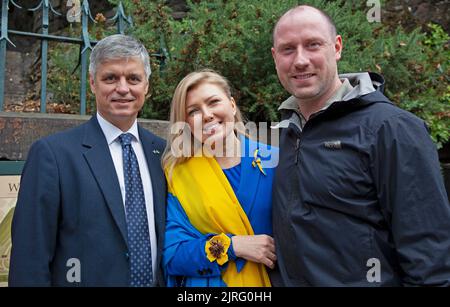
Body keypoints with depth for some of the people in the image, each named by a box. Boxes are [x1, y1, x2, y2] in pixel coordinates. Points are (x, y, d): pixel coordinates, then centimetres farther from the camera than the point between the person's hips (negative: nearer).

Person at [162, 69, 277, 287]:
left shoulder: (273, 161, -7)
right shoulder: (176, 174, -8)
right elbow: (171, 255, -13)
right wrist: (231, 246, -24)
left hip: (269, 279, 1)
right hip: (204, 282, -1)